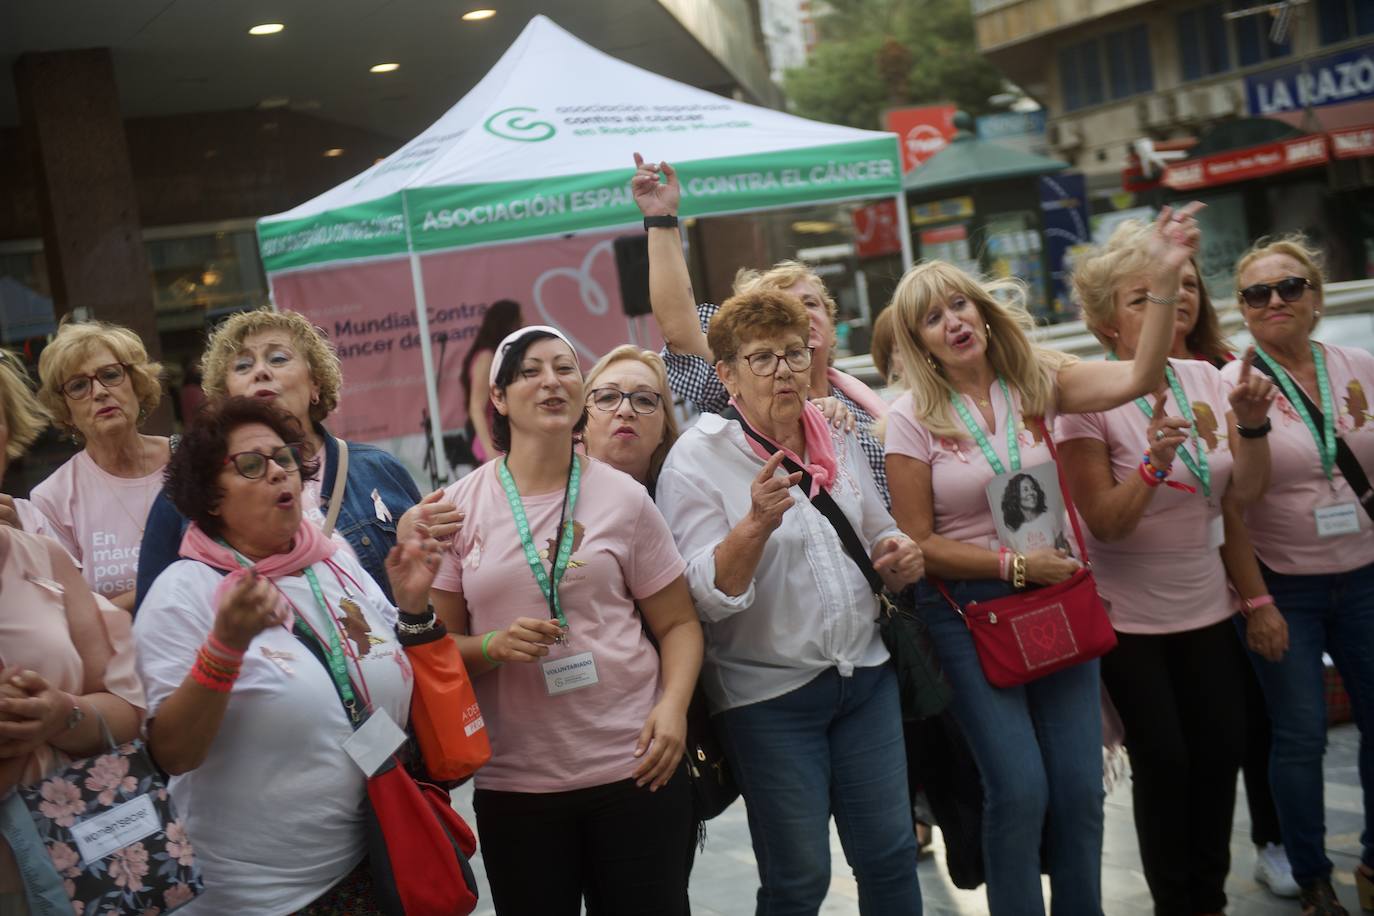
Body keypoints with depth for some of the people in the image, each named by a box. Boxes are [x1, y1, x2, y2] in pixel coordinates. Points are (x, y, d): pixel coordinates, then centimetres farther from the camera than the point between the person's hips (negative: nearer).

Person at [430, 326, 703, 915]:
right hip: (515, 783, 1)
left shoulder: (623, 497, 1)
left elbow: (678, 623, 5)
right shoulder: (459, 507, 1)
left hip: (634, 765, 0)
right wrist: (494, 647, -15)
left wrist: (673, 705, -12)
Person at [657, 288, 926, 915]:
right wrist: (756, 523, -34)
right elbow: (708, 597, -18)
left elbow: (877, 533, 20)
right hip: (769, 696, -5)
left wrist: (896, 558, -2)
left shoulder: (838, 440, 6)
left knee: (890, 857, 11)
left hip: (865, 675, 5)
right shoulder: (696, 460, -11)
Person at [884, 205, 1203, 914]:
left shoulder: (1036, 382, 2)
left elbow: (1137, 378, -13)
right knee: (1020, 790, -7)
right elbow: (920, 543, -6)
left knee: (1080, 789, 5)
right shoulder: (912, 419, -7)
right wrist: (1014, 565, -13)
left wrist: (1165, 279, -23)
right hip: (967, 612, -3)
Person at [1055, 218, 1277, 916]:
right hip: (1129, 617, -5)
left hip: (1206, 607, 5)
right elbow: (1104, 523, -18)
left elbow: (1245, 494, -2)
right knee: (1163, 759, 0)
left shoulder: (1206, 378, -1)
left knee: (1220, 749, 9)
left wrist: (1252, 425, -18)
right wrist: (1154, 460, -33)